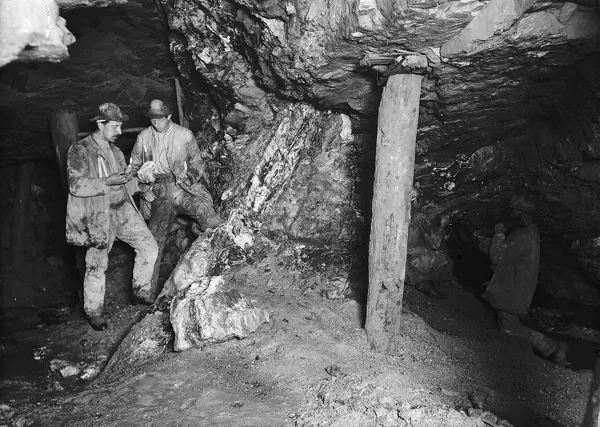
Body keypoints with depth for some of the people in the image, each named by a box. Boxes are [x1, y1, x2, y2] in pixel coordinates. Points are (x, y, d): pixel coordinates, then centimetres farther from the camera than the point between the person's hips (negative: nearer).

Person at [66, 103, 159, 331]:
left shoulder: (115, 151, 15)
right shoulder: (79, 150, -8)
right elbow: (75, 185, -17)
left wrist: (140, 185, 4)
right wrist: (107, 182, -24)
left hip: (124, 210, 6)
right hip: (98, 216, -6)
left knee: (149, 247, 1)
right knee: (96, 265, 1)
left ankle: (141, 290, 22)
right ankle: (94, 311, 21)